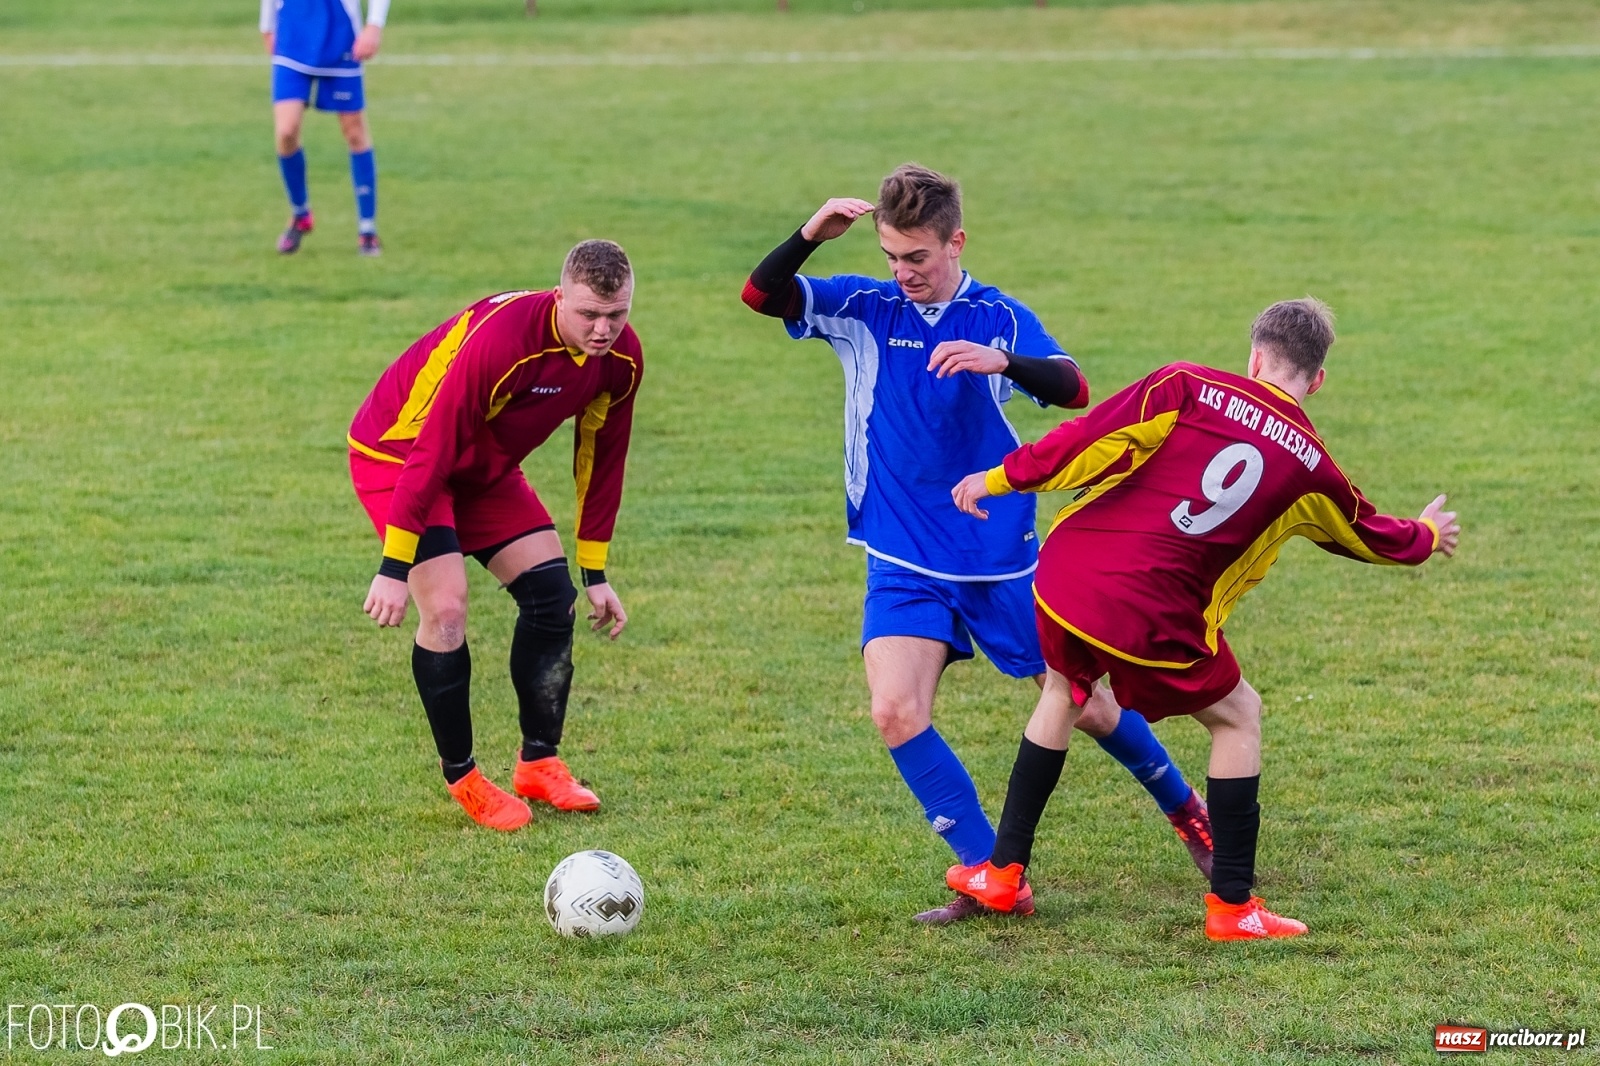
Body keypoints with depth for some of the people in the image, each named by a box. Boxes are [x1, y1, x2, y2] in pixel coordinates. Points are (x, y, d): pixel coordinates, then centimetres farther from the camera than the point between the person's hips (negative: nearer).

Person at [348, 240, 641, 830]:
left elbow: (601, 459, 2)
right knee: (446, 609, -19)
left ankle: (539, 761, 12)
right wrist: (395, 568, -32)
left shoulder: (622, 357, -13)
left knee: (551, 593, -1)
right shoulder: (499, 338, -37)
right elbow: (429, 451, -34)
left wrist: (595, 573, 5)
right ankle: (462, 778, -2)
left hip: (486, 466, 7)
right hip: (397, 451, -7)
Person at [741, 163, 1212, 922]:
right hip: (905, 563, 1)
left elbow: (1073, 389, -18)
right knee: (895, 710, -19)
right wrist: (810, 235, -28)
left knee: (1082, 704, 9)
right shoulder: (863, 310, 0)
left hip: (1001, 557, -1)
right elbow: (761, 295, -10)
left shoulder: (999, 318, -4)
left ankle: (1182, 807, 35)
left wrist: (1003, 361, -38)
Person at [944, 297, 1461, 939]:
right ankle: (1231, 908, 15)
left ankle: (1002, 872, 33)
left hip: (1068, 570, 3)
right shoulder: (1308, 465, 7)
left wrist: (1002, 478, 3)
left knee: (1063, 694, 30)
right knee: (1238, 717, 19)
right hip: (1153, 616, -2)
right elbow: (1370, 535, 25)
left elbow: (1096, 440, -6)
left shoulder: (1188, 387, 3)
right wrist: (1425, 537, 46)